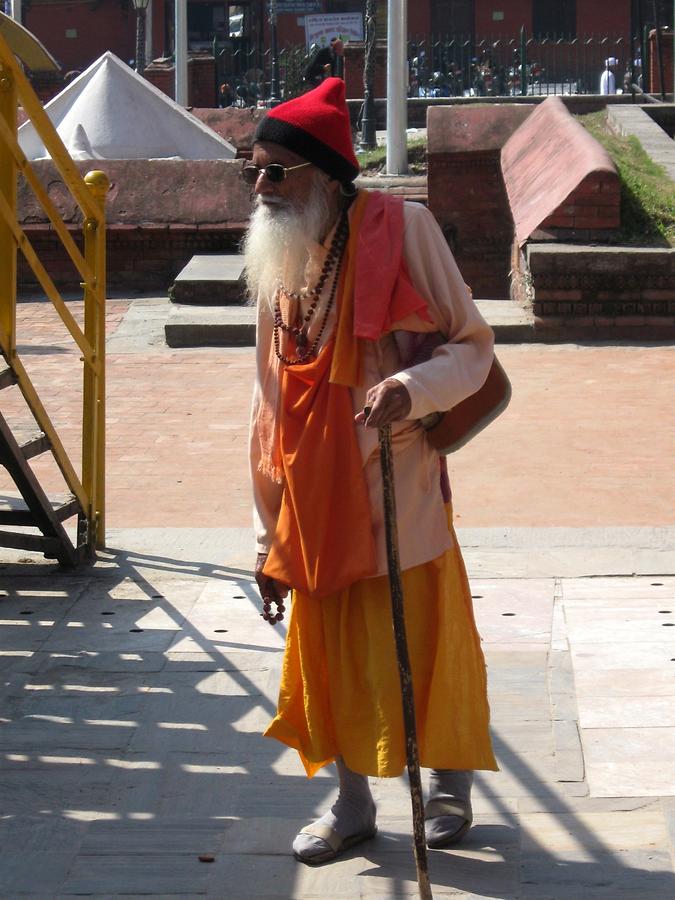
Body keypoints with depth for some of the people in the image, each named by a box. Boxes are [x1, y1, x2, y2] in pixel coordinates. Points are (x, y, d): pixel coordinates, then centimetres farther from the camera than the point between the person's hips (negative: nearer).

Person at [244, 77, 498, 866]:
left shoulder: (399, 231, -11)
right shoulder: (276, 260, 6)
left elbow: (472, 346, -7)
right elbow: (272, 408, 10)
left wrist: (410, 388, -29)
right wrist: (269, 536, 9)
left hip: (397, 495, -5)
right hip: (314, 499, 5)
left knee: (422, 642, 7)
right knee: (330, 650, 12)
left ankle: (450, 785, 31)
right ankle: (352, 803, 30)